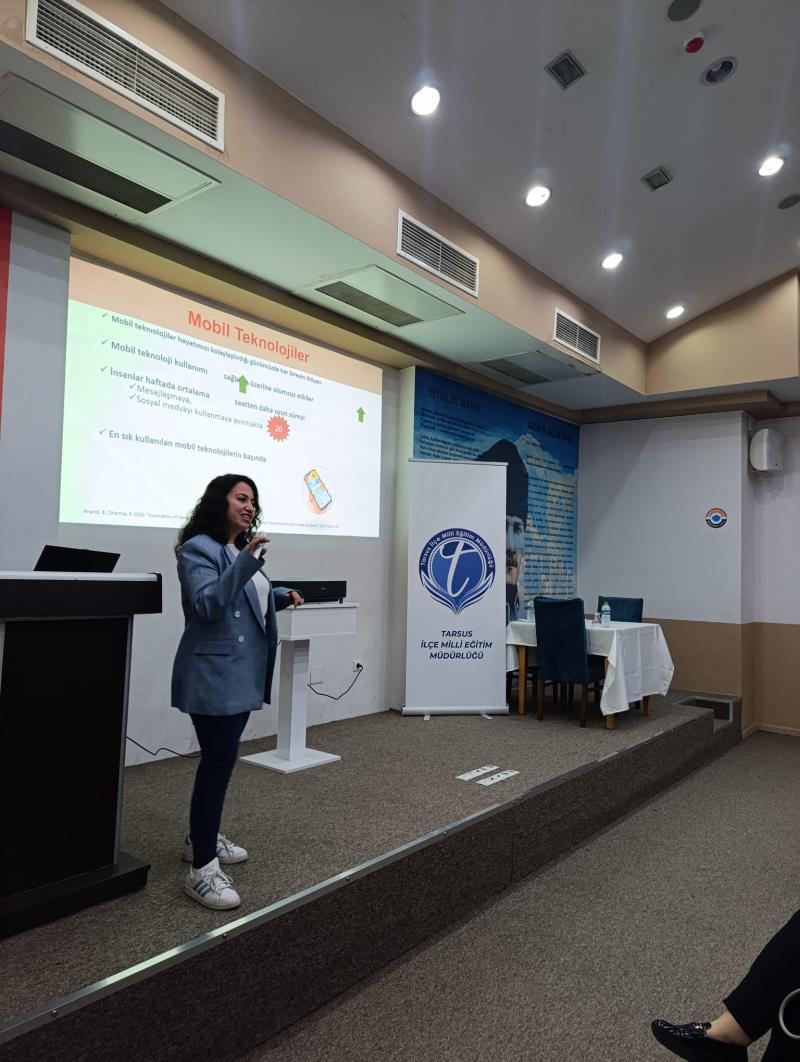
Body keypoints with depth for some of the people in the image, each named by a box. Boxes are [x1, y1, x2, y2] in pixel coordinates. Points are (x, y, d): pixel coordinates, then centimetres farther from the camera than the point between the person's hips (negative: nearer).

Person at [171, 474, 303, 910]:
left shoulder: (242, 548, 15)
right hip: (213, 675, -9)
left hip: (243, 674, 9)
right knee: (219, 760, -8)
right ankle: (202, 869, 0)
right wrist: (246, 561, -34)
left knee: (220, 758, 17)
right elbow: (208, 604, -26)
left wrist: (283, 595, 10)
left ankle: (202, 839, 32)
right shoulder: (198, 548, -13)